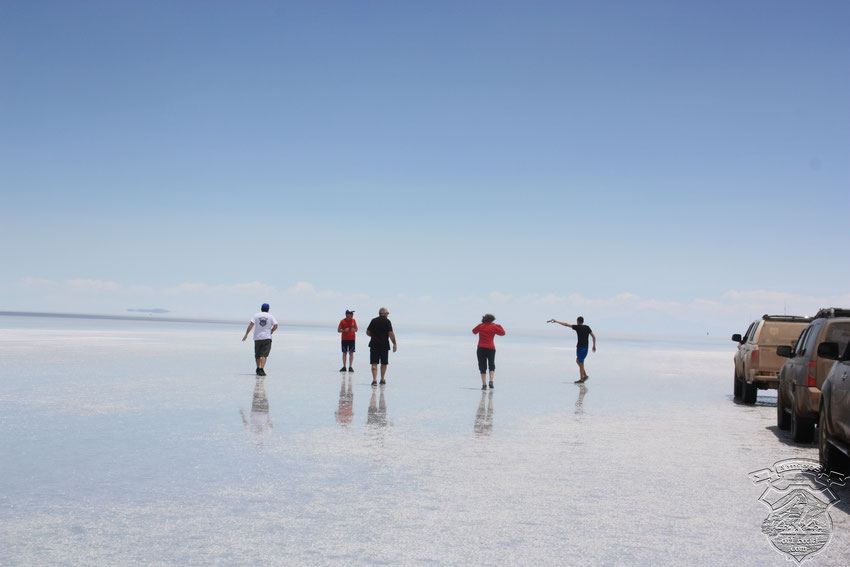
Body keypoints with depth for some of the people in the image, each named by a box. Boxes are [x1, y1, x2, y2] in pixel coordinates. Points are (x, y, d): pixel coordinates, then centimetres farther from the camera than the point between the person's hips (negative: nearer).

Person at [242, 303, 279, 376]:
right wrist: (271, 331, 14)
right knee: (264, 355, -7)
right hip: (267, 338, -2)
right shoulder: (271, 316, 3)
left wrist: (246, 335, -8)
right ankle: (261, 369, -22)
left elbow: (251, 325, -7)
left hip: (257, 338, 2)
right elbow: (275, 326, -6)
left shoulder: (256, 315, 6)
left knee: (257, 355, 17)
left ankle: (258, 369, 29)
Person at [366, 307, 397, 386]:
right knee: (384, 363, 13)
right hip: (384, 345, -2)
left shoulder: (373, 321, 5)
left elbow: (368, 332, 8)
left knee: (374, 363, 1)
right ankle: (382, 379, 21)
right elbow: (391, 334, -12)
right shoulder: (387, 321, -5)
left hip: (374, 345, 2)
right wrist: (394, 344, -5)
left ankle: (374, 379, -12)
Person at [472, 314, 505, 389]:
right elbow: (502, 333, 11)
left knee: (482, 367, 5)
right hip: (491, 348, -1)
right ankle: (491, 381, -7)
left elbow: (474, 331, 22)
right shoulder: (493, 327, 0)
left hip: (481, 348, 1)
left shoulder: (480, 326, 4)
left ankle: (484, 384, -3)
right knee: (492, 366, 13)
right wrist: (499, 326, 26)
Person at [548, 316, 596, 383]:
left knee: (581, 363, 0)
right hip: (586, 347, 6)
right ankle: (585, 375, 14)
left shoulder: (577, 327, -9)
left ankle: (581, 379, 4)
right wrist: (594, 346, 18)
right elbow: (593, 336, 10)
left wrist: (556, 321, -2)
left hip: (580, 347, -6)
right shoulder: (587, 328, 8)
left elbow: (566, 324, -7)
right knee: (578, 361, 20)